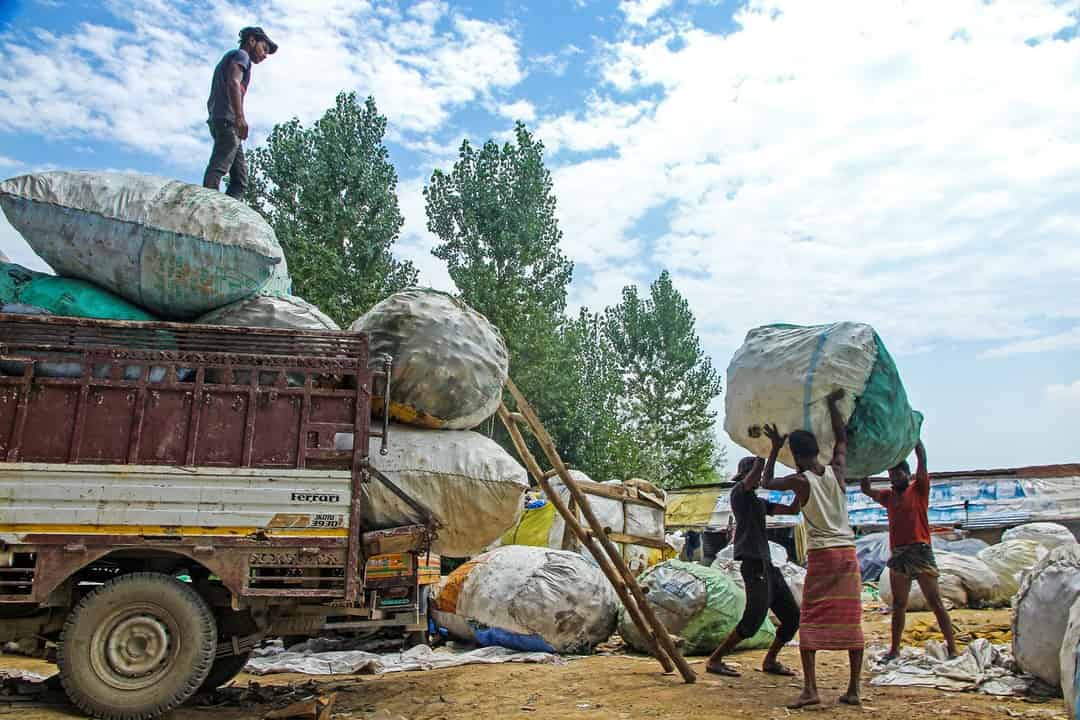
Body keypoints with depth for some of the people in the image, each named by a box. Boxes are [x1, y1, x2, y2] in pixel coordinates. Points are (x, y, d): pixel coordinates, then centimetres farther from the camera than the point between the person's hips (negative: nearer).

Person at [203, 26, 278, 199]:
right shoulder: (240, 55, 6)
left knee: (240, 177, 0)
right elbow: (233, 82, -14)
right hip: (228, 120, -9)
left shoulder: (226, 58, 35)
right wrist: (240, 117, -25)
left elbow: (210, 102, 32)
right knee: (218, 168, -22)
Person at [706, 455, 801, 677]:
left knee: (792, 616, 9)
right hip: (754, 563, -9)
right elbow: (756, 471, -19)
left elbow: (793, 509, 22)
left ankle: (770, 661, 24)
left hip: (767, 565, 9)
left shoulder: (760, 503, 23)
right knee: (754, 618, -14)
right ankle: (714, 660, -3)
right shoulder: (739, 492, -2)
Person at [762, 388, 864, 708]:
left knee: (810, 621, 0)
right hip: (848, 552, 4)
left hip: (820, 555, -4)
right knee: (851, 621, 8)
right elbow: (842, 439, 19)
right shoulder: (837, 470, 2)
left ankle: (810, 688, -8)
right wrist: (832, 404, 25)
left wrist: (775, 449, 16)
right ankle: (853, 689, 11)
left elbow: (767, 483, 11)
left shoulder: (800, 481, -7)